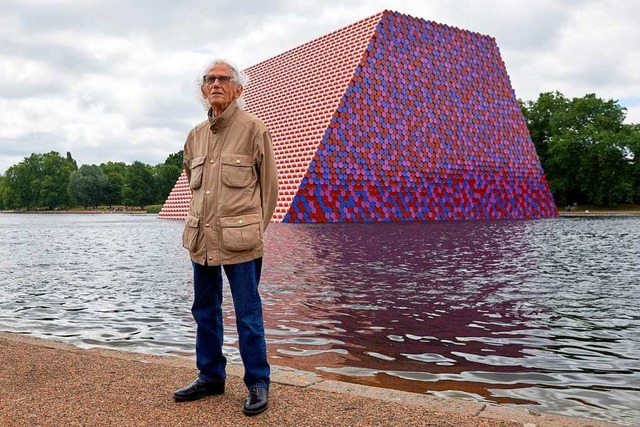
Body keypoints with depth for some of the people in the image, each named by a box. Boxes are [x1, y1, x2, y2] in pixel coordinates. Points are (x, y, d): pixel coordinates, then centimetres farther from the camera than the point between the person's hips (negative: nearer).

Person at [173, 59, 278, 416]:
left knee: (248, 314, 1)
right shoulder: (195, 136, 12)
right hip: (201, 239, 6)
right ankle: (210, 377, 30)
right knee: (205, 311, 15)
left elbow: (269, 185, 1)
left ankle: (258, 383, 15)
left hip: (240, 241, -6)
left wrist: (256, 231, 3)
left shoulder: (254, 129, -3)